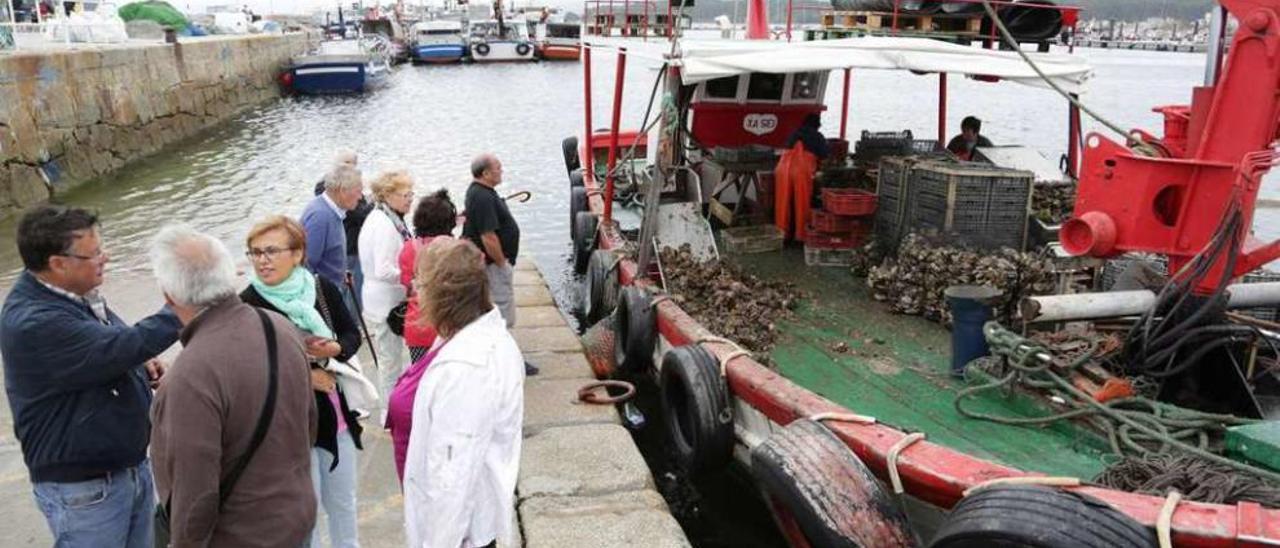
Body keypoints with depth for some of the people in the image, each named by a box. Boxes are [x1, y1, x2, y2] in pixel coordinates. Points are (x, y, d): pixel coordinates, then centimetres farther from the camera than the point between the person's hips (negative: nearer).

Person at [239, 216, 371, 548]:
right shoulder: (248, 306, -18)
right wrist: (304, 377, -20)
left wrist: (334, 349, -17)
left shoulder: (322, 288, -6)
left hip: (337, 413, 4)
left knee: (343, 500, 22)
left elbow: (352, 334, 5)